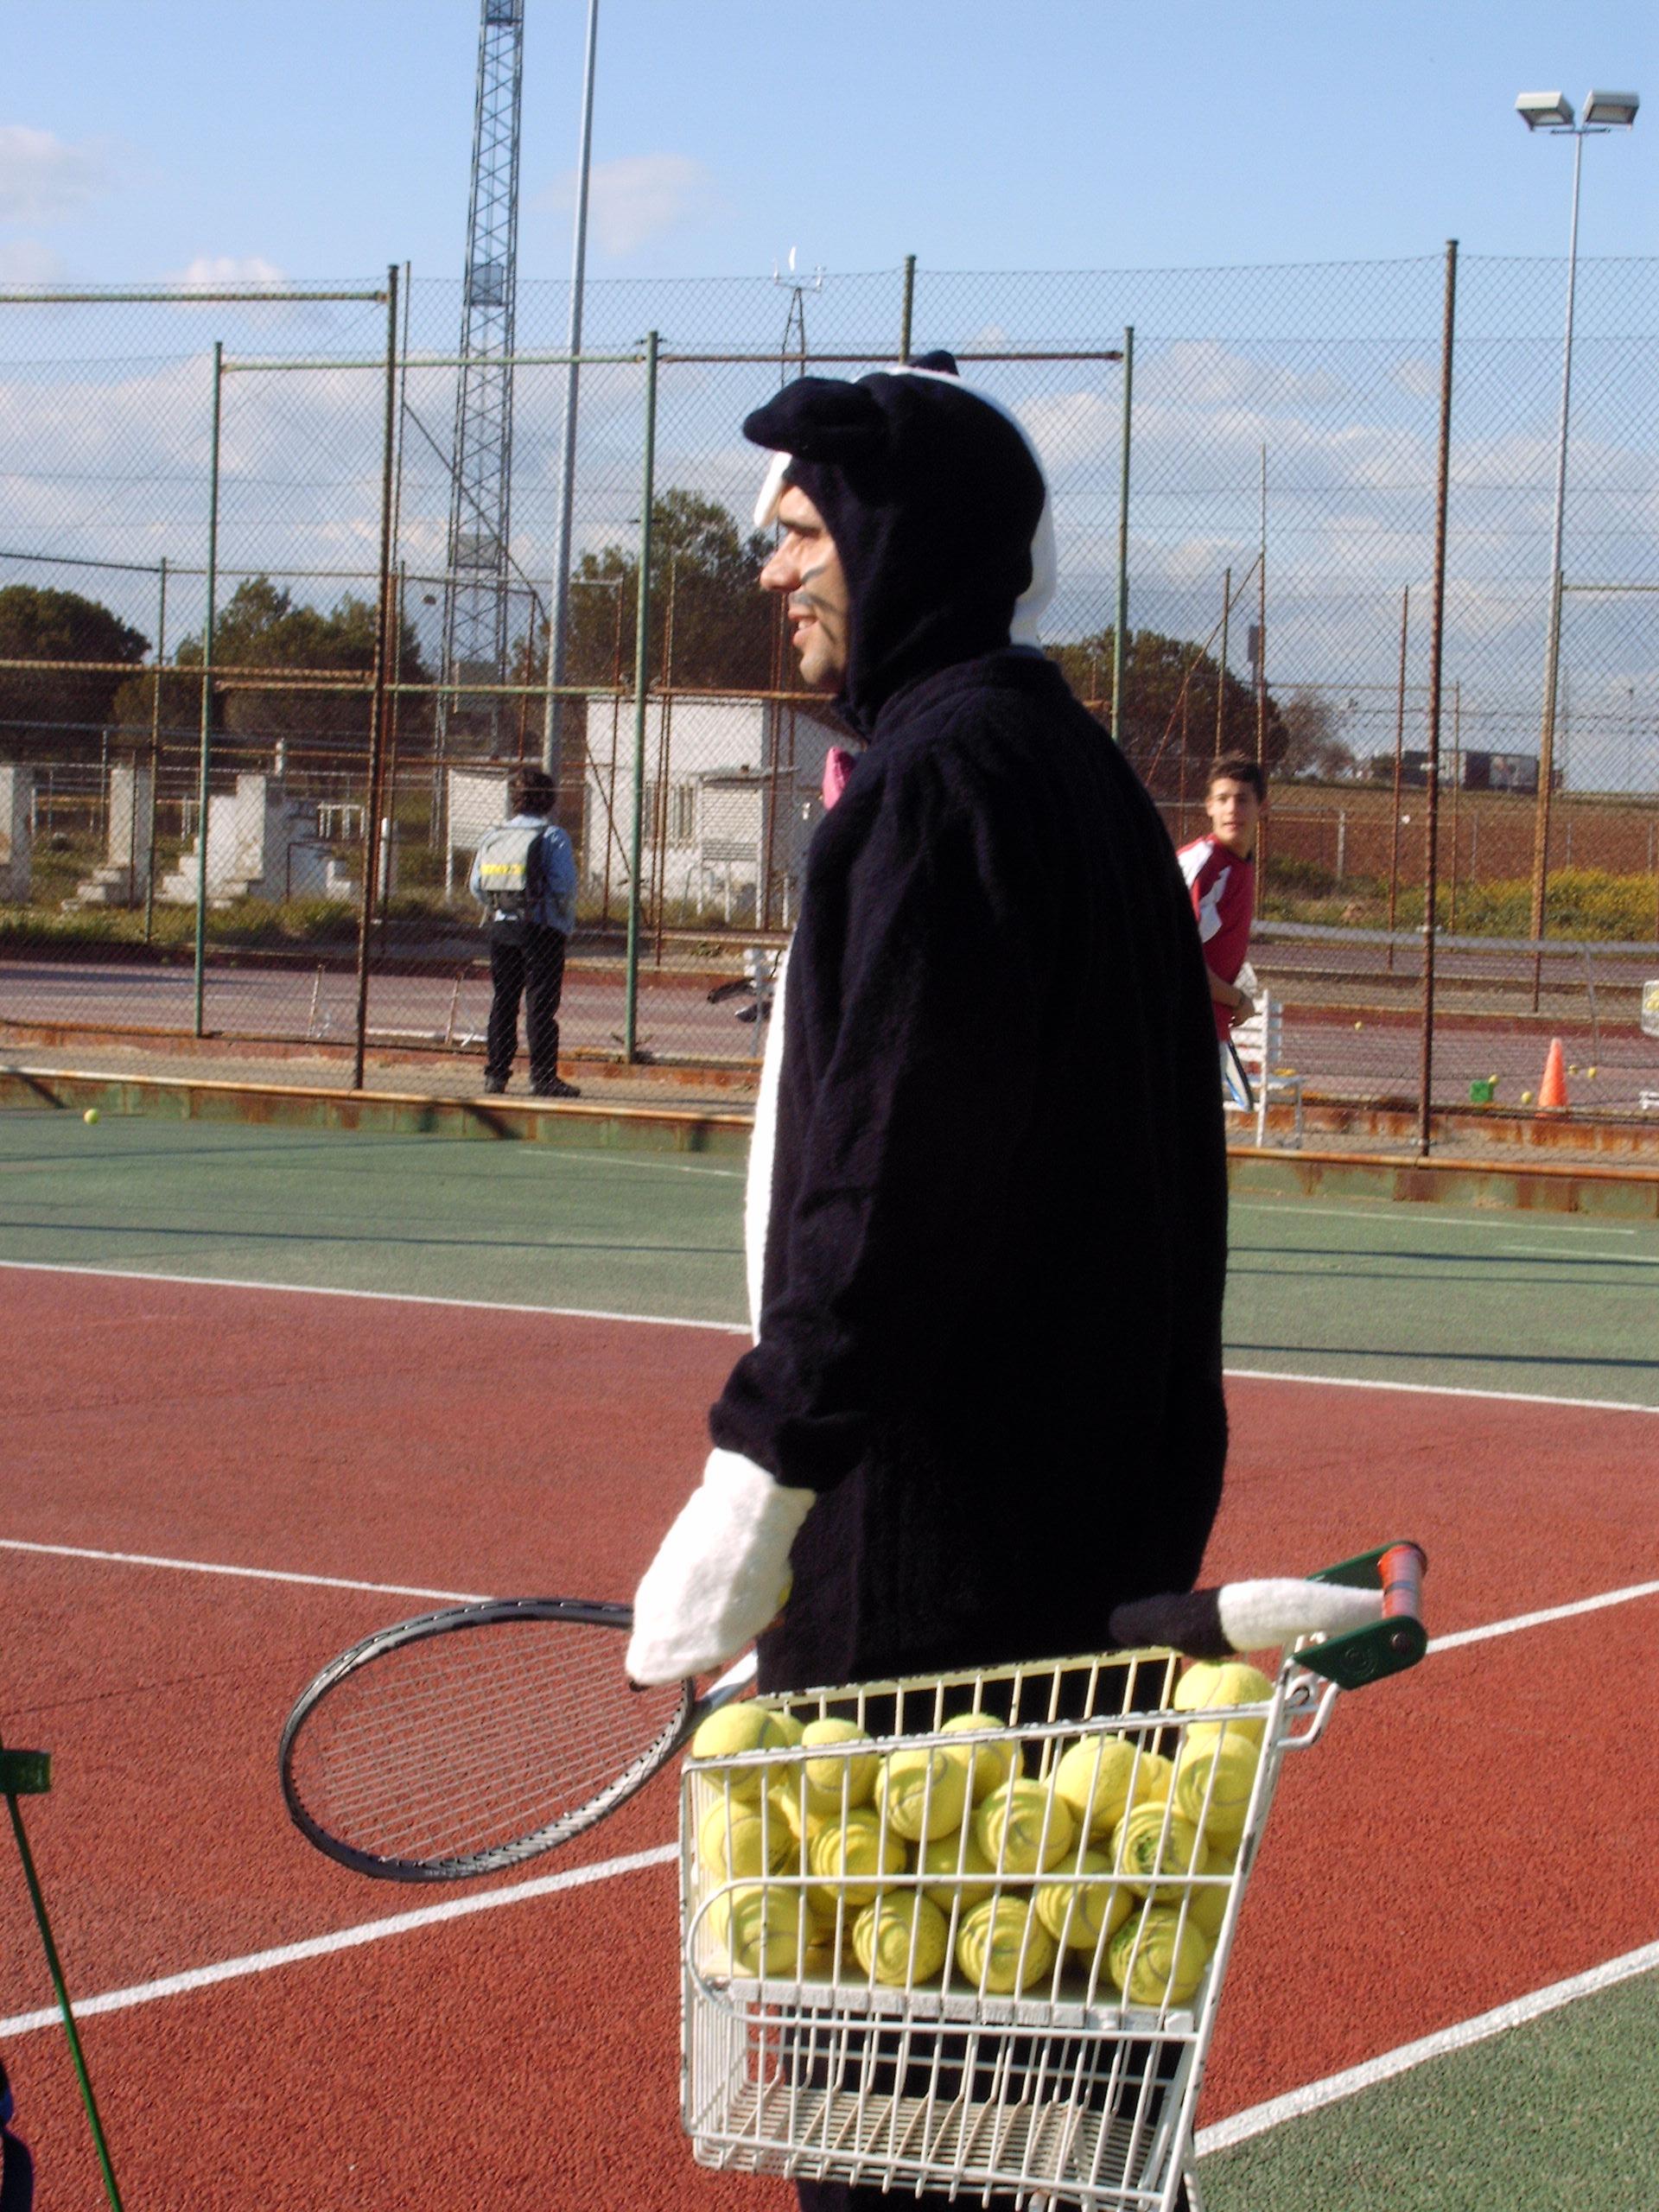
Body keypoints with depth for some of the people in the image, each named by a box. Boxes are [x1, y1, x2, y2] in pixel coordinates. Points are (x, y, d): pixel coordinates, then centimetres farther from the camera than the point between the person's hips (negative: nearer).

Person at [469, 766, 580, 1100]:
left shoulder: (493, 837, 8)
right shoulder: (553, 837, -8)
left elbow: (477, 886, 6)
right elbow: (564, 886, -14)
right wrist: (567, 924, 0)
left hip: (500, 927, 5)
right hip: (541, 930, -5)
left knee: (503, 1001, 12)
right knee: (541, 1004, -3)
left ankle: (495, 1072, 13)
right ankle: (543, 1076, -6)